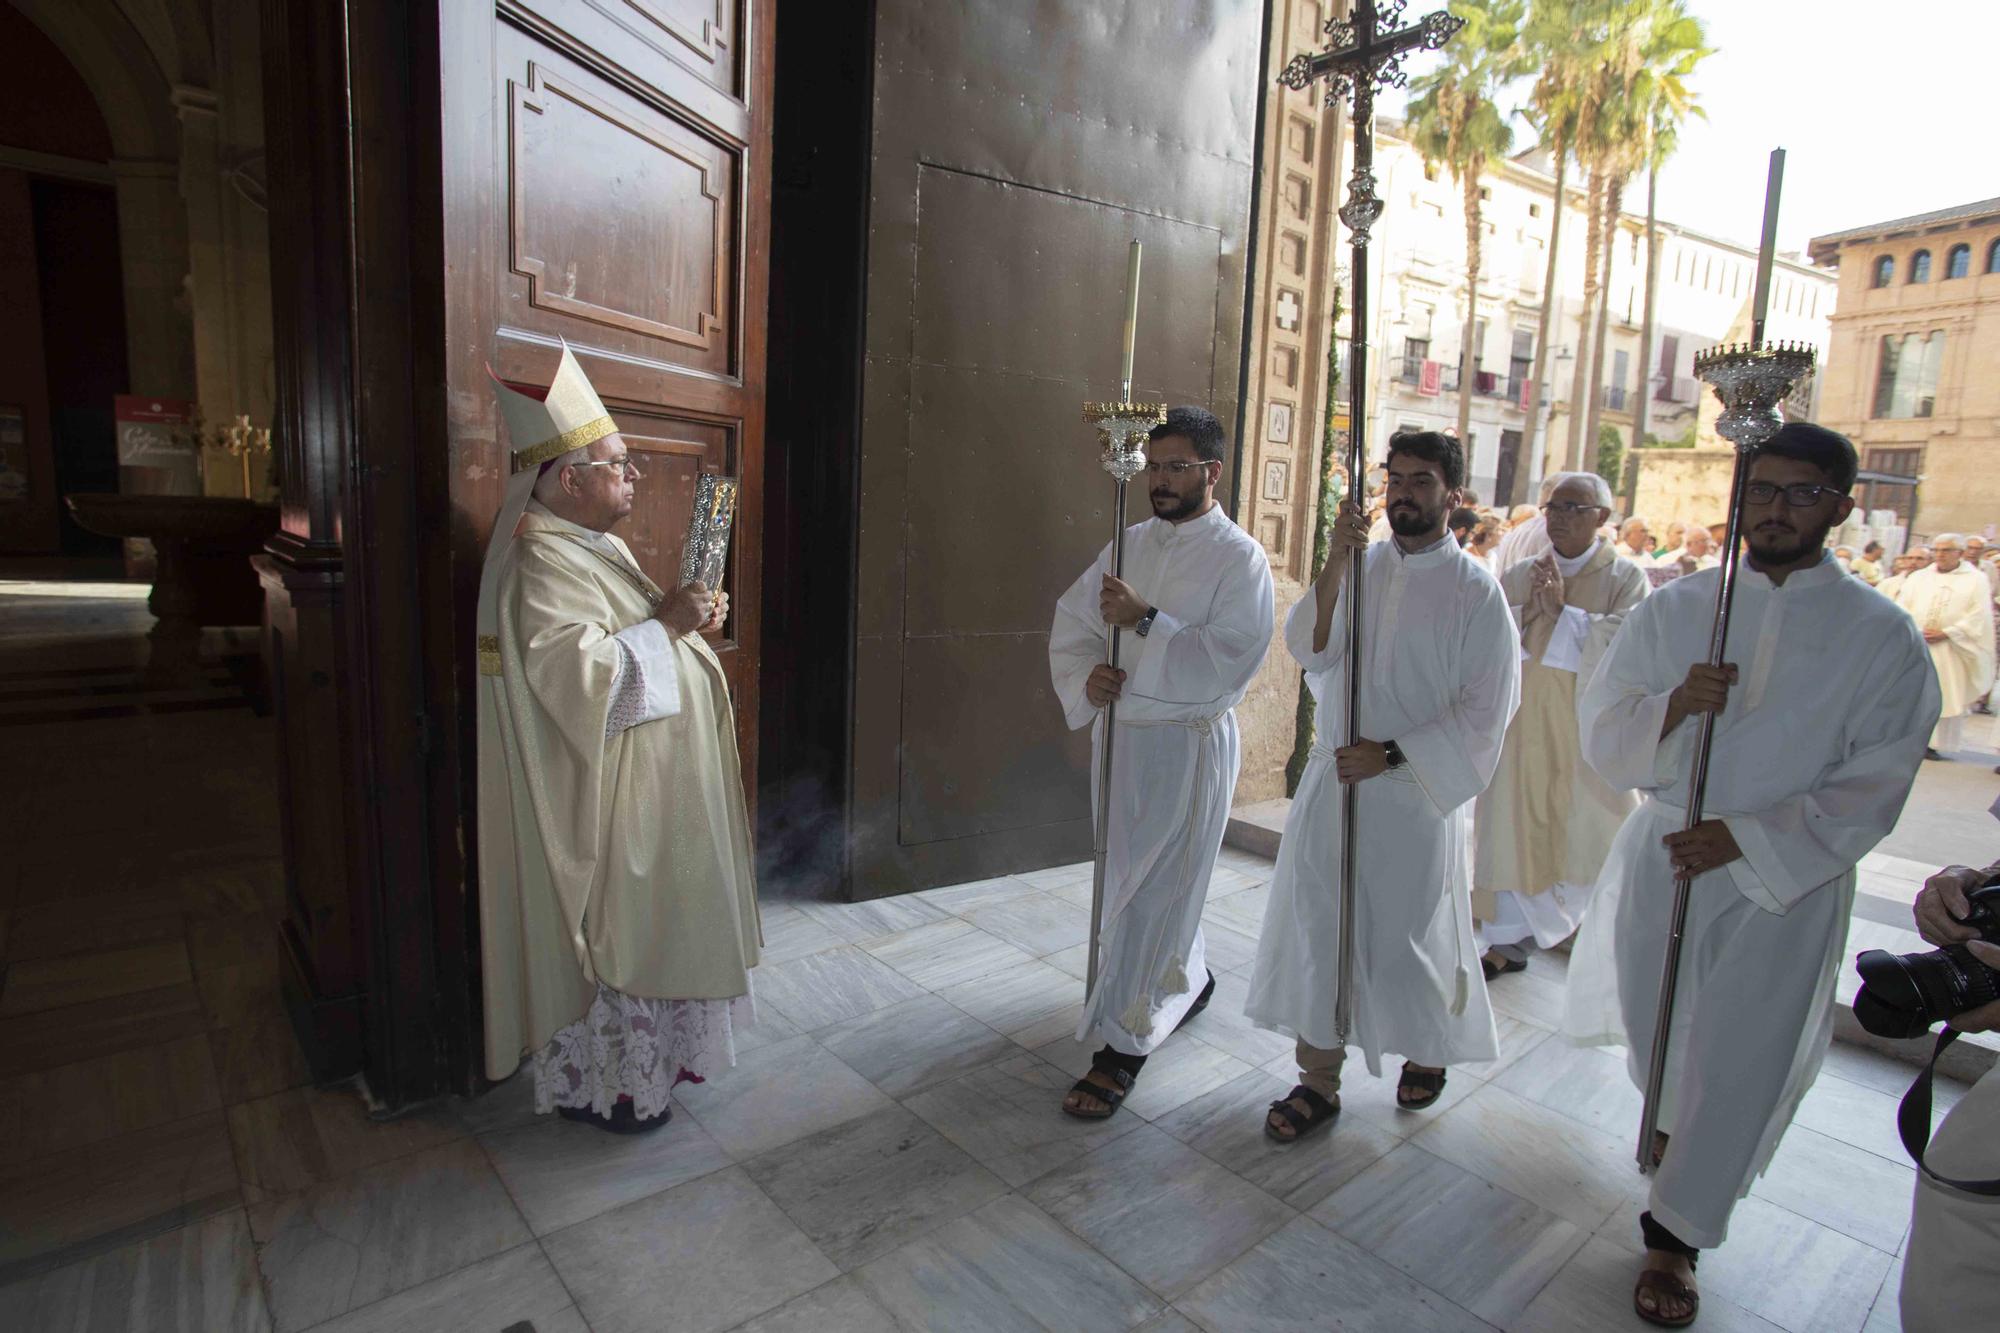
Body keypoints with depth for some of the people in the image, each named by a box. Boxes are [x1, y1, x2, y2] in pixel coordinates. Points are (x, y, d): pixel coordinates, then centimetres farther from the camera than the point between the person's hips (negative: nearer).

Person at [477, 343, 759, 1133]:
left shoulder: (598, 547, 13)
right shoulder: (544, 564, -19)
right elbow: (573, 671, -29)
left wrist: (687, 623, 3)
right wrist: (663, 625, -22)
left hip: (646, 790, 10)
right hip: (600, 801, -10)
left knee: (644, 922, 19)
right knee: (609, 929, 3)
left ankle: (646, 1053, 35)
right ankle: (593, 1084, 21)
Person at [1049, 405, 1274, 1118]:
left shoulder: (1240, 558, -10)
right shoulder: (1132, 542, 9)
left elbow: (1230, 658, -21)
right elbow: (1071, 619, 8)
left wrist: (1145, 620, -24)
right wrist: (1085, 677, -11)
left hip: (1188, 744, -6)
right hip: (1119, 732, 7)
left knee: (1152, 895, -2)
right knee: (1132, 877, 20)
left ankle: (1123, 1046, 12)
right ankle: (1189, 980, 46)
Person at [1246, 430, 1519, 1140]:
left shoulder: (1475, 592, -7)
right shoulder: (1360, 564, 4)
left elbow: (1485, 713, -9)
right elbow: (1309, 650, -8)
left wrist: (1391, 754, -16)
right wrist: (1335, 567, -20)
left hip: (1416, 794, -3)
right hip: (1334, 779, 3)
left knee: (1410, 934, 12)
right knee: (1319, 925, 7)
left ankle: (1429, 1049, 42)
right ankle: (1319, 1080, 23)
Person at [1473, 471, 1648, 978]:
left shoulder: (1625, 579, -1)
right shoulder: (1518, 576, 8)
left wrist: (1563, 610, -17)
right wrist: (1524, 610, -15)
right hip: (1522, 729, 3)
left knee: (1587, 834, 7)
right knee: (1515, 831, 5)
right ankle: (1509, 941, 17)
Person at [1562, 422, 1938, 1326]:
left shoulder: (1881, 639, -6)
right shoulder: (1672, 609, -1)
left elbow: (1871, 788, -7)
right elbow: (1602, 736, -5)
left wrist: (1746, 837, -18)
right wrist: (1673, 704, -24)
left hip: (1786, 882, -2)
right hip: (1660, 859, 2)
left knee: (1737, 1065, 6)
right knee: (1655, 1033, 19)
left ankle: (1677, 1235, 25)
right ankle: (1670, 1124, 53)